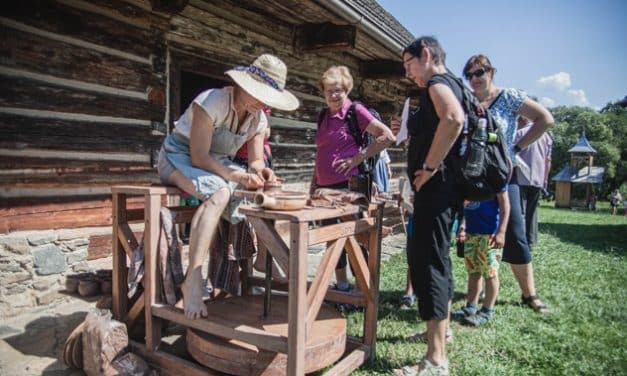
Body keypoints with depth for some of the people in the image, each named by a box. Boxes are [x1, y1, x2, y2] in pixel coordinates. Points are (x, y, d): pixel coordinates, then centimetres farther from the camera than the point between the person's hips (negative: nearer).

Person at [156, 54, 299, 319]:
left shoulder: (259, 119, -2)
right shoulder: (212, 102, -24)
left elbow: (256, 160, 1)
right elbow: (198, 157, -27)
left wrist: (260, 171, -23)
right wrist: (236, 176, -38)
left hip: (217, 163, 7)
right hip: (180, 157, -7)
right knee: (219, 193, -37)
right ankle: (192, 280, -36)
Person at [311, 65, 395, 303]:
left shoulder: (355, 111, -6)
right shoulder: (324, 115, 14)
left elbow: (387, 136, -13)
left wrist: (358, 157, -16)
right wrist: (314, 182, 18)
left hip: (348, 185, -7)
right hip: (325, 187, 7)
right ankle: (341, 285, 29)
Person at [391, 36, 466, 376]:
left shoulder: (438, 82, -9)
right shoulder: (446, 84, 22)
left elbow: (453, 119, -32)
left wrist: (429, 167, -25)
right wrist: (410, 130, 17)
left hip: (436, 185, -11)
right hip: (442, 186, 11)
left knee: (425, 258, -11)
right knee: (435, 256, 19)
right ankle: (440, 328, 35)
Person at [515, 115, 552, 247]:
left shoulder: (520, 133, 0)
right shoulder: (546, 135, 15)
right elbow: (548, 160, 13)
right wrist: (545, 178, 17)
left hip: (522, 179, -5)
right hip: (538, 179, 5)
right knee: (532, 211, 11)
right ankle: (531, 241, 11)